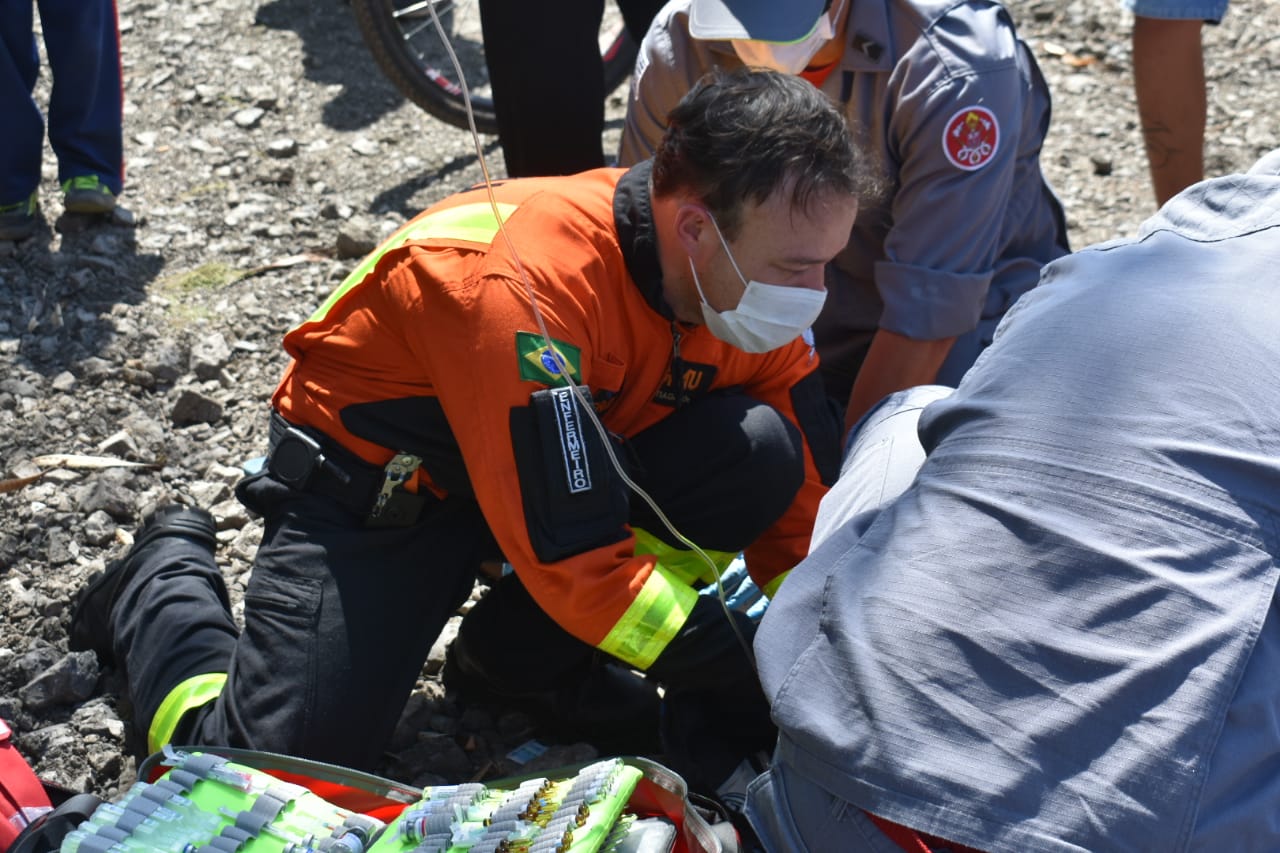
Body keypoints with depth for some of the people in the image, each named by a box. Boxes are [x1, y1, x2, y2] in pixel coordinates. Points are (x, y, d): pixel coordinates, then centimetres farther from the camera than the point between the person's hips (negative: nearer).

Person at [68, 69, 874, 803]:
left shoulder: (742, 278, -14)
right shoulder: (531, 287, -36)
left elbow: (803, 489, -3)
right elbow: (576, 562, -35)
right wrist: (764, 677, -30)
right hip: (375, 478, -6)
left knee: (761, 452, -18)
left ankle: (518, 650, 0)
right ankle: (168, 577, 15)